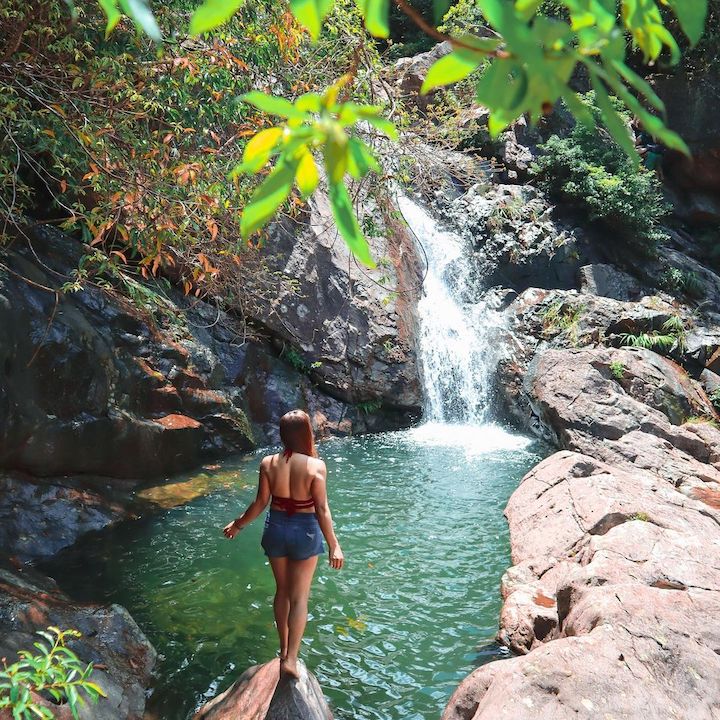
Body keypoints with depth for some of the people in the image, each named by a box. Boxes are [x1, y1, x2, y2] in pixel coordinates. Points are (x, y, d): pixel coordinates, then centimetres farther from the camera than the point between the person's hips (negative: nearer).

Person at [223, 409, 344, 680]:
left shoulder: (268, 463, -11)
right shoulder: (315, 465, -19)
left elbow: (260, 503, -5)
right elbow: (322, 509, -19)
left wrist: (238, 524, 12)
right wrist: (334, 545, -12)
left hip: (275, 528, 3)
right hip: (305, 531, -3)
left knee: (282, 591, 21)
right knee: (299, 597, 9)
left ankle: (284, 649, 35)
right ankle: (290, 658, 8)